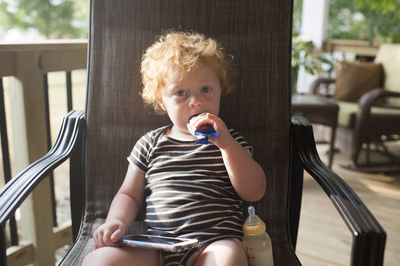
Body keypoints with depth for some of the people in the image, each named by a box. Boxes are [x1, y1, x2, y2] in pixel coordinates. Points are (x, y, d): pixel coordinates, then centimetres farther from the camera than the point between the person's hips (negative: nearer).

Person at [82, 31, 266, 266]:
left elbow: (254, 192, -1)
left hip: (212, 245, -1)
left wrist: (226, 143, -10)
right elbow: (129, 195, 20)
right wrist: (116, 222, -2)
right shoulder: (151, 144, 16)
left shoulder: (230, 142, 11)